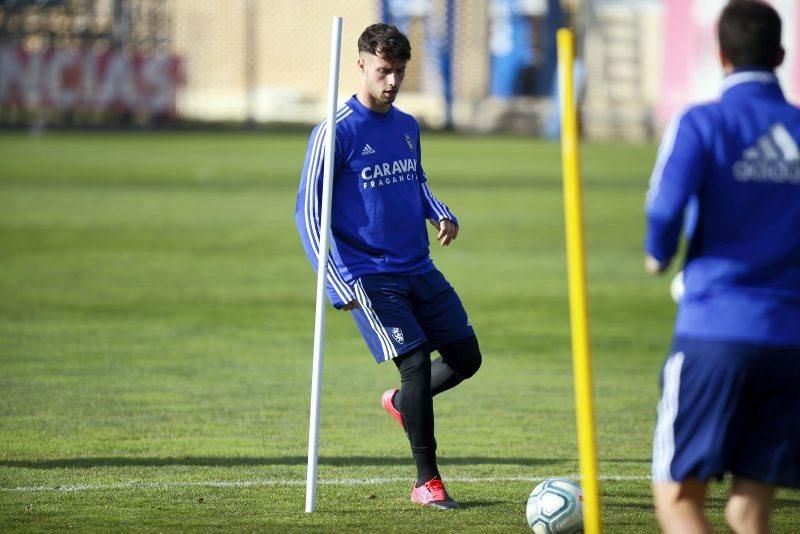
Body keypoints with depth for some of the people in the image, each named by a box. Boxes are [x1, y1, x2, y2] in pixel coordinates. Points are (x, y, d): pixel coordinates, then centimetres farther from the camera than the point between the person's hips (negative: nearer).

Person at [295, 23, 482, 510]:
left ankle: (402, 402, 34)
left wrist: (442, 214, 2)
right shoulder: (337, 132, -11)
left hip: (420, 269, 7)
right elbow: (308, 212, -11)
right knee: (417, 362, -14)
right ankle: (427, 482, -3)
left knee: (466, 356, 5)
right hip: (370, 276, -7)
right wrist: (339, 287, -16)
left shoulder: (408, 127, 9)